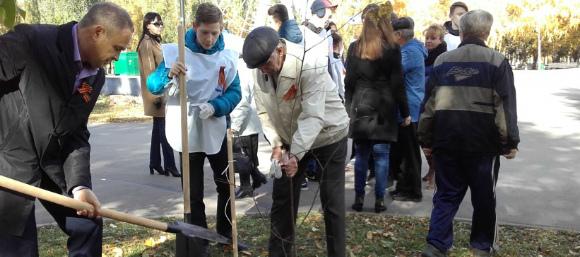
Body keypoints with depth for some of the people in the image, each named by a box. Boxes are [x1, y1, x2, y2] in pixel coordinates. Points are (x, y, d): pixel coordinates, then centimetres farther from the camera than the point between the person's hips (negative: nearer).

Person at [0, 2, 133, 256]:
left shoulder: (96, 76, 1)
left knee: (87, 225, 12)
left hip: (53, 162, 7)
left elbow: (77, 133, 1)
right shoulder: (30, 40, -20)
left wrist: (79, 184, -11)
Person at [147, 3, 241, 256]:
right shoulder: (177, 52, -9)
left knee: (226, 184, 19)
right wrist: (169, 75, -33)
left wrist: (214, 107, -23)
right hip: (188, 133, -3)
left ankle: (226, 233, 41)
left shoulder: (228, 56, -3)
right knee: (194, 195, 2)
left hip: (218, 132, 3)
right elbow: (152, 86, -11)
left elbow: (235, 92, -4)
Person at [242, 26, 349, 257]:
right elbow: (264, 111, -7)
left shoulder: (310, 65, -31)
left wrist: (296, 154, -38)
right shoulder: (260, 70, -13)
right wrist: (276, 144, -17)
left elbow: (313, 116, -33)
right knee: (282, 199, 9)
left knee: (332, 201, 0)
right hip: (292, 139, 5)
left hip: (328, 135, -5)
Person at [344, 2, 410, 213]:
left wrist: (349, 108, 14)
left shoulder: (354, 47, 4)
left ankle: (359, 198, 13)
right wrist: (405, 112, 3)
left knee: (361, 155, 9)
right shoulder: (392, 49, -5)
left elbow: (349, 82, 6)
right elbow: (397, 84, -4)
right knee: (381, 155, 4)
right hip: (384, 108, -2)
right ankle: (379, 200, 7)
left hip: (360, 107, 2)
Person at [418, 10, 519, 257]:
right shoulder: (496, 61, -2)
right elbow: (505, 106, -6)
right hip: (483, 142, -2)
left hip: (446, 141, 3)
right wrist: (510, 142, 0)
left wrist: (426, 139, 13)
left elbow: (429, 103, 7)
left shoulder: (442, 61, 7)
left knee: (446, 194, 10)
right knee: (484, 197, 13)